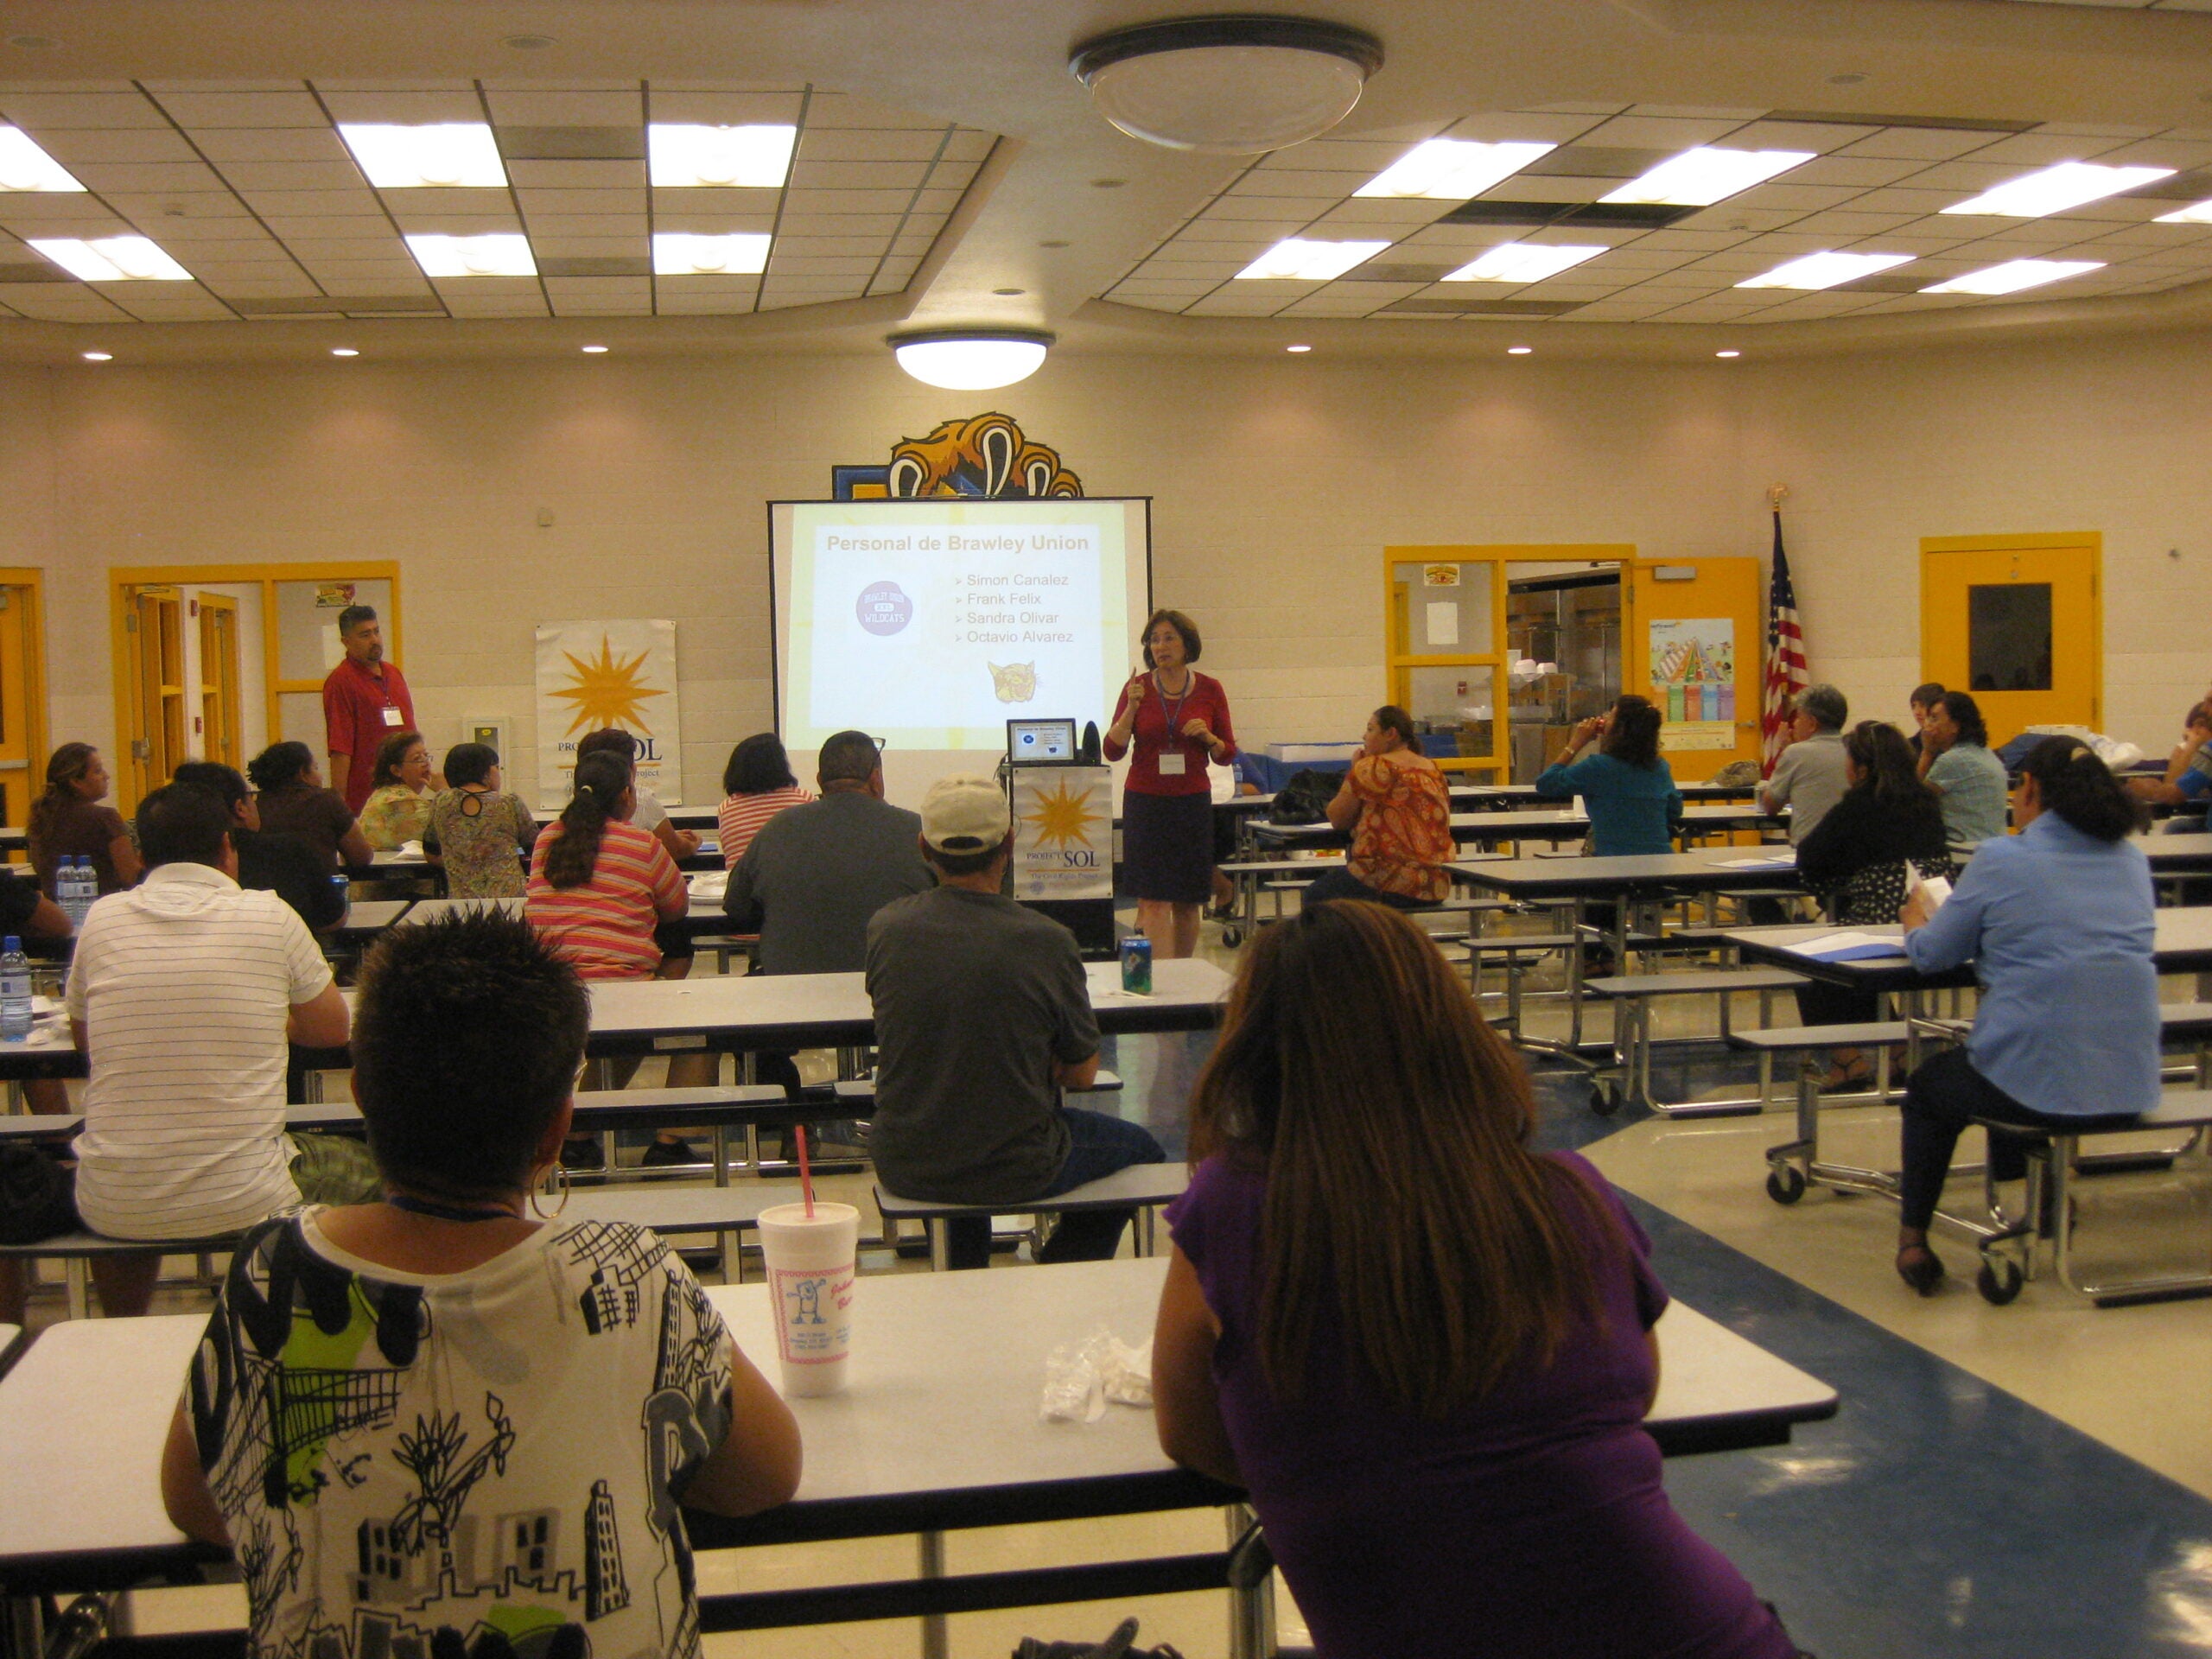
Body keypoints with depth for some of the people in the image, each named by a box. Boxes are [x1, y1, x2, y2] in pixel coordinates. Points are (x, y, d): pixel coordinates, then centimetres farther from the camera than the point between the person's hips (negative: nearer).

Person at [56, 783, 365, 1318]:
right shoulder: (270, 916, -6)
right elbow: (332, 1030, 7)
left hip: (114, 1211, 3)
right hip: (243, 1205, -3)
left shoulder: (102, 919, 0)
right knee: (363, 1168, 27)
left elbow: (83, 1039, 16)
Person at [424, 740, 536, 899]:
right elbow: (534, 848, 13)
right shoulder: (511, 803, 0)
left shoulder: (441, 802, 6)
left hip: (459, 901, 2)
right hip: (509, 899, -2)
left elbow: (432, 855, 17)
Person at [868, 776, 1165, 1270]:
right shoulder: (1046, 942, -19)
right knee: (1141, 1151, 25)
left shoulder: (885, 928, -10)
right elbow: (1081, 1074, -6)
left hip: (904, 1168, 4)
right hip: (1014, 1174, -3)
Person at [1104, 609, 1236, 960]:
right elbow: (1113, 750, -4)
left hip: (1192, 802, 2)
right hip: (1145, 802, -1)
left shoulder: (1210, 689, 2)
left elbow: (1227, 755, 6)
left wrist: (1207, 736, -14)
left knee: (1188, 901, 9)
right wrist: (1131, 708, -16)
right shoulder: (1138, 687, -1)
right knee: (1153, 900, -8)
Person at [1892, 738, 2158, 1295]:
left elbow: (1931, 954, 2)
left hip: (2037, 1085, -5)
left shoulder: (2001, 859, -7)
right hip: (2132, 1088, 5)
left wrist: (1917, 919, 24)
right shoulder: (2132, 859, 8)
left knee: (1928, 1086, 26)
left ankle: (1913, 1238, 28)